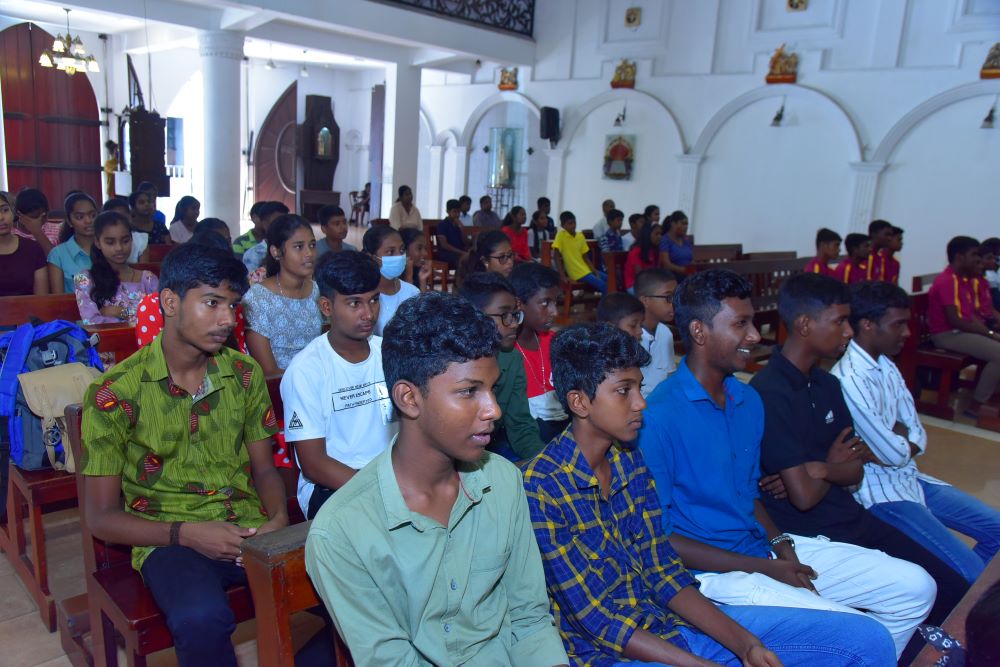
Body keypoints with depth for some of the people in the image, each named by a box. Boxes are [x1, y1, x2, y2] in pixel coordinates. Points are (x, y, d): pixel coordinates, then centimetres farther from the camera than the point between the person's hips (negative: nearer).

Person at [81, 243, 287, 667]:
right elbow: (101, 517, -2)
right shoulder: (116, 392, -6)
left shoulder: (245, 374, 6)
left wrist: (279, 517, -8)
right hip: (167, 538, -3)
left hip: (247, 528, 3)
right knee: (202, 620, -36)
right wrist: (187, 534, -17)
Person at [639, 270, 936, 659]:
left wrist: (782, 546, -3)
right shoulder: (659, 418, -21)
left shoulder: (749, 400, 5)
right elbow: (657, 536, -17)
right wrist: (765, 568, -14)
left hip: (764, 547, 8)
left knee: (916, 587, 7)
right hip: (713, 570, -8)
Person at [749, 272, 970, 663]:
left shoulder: (826, 384, 8)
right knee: (918, 593, -13)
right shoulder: (769, 394, -21)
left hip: (850, 518, 8)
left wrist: (821, 469, -15)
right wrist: (833, 467, 0)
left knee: (956, 592, 4)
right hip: (810, 536, -8)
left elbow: (856, 471, 9)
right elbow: (804, 496, -22)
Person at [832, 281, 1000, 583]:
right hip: (881, 495, -9)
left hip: (909, 479, 10)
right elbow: (894, 454, -20)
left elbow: (918, 437, 4)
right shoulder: (849, 381, -25)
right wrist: (902, 435, -1)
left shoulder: (886, 366, 5)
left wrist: (895, 437, -15)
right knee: (971, 573, -15)